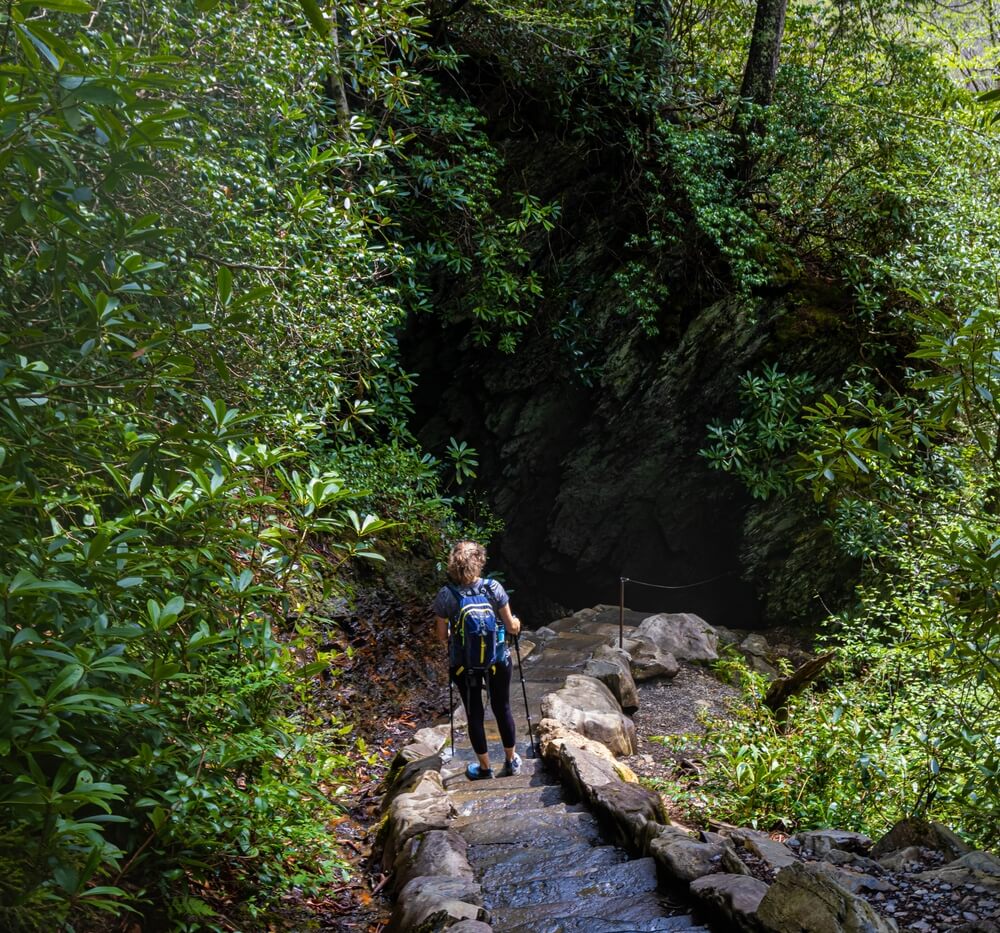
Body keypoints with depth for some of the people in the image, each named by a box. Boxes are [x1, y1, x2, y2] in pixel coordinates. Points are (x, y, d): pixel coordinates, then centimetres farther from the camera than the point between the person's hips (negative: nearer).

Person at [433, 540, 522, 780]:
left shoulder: (445, 596, -16)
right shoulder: (494, 588, -16)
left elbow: (442, 636, -7)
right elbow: (511, 627, -8)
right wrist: (517, 623, 15)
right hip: (498, 658, 1)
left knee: (474, 713, 16)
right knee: (502, 708, 20)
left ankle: (484, 766, 29)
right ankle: (511, 760, 35)